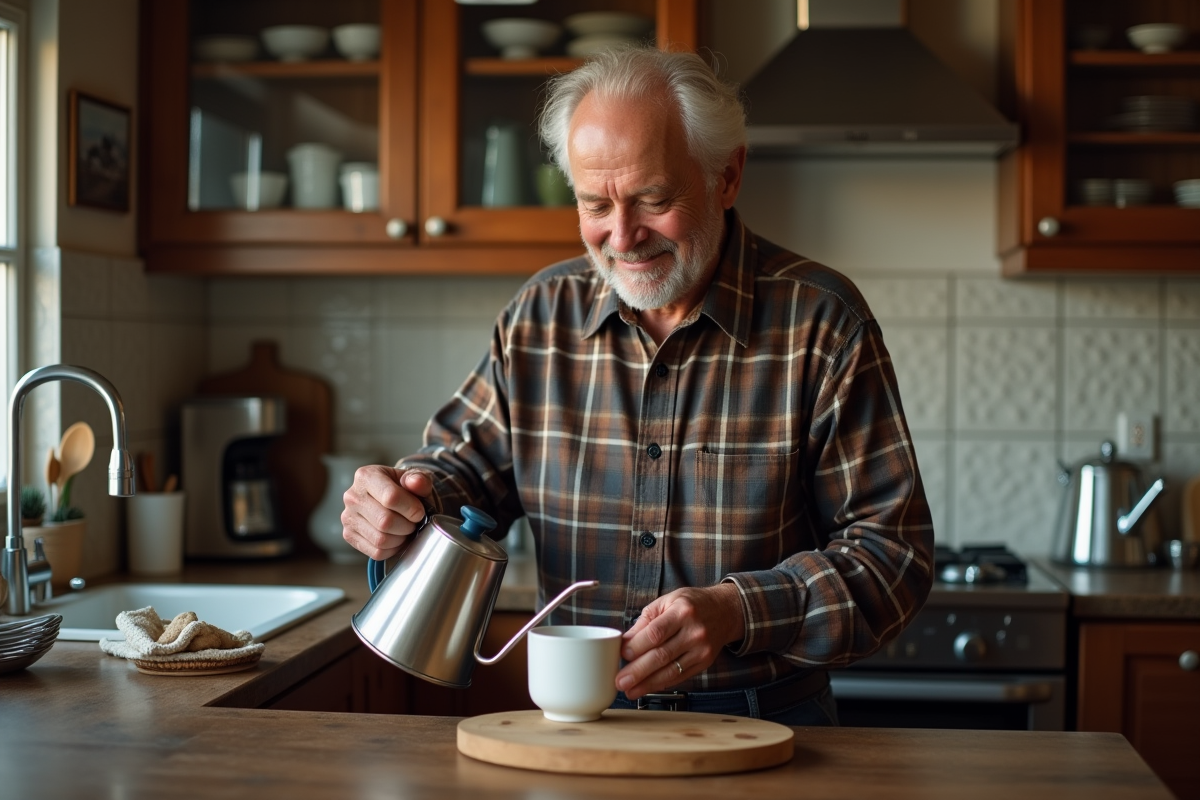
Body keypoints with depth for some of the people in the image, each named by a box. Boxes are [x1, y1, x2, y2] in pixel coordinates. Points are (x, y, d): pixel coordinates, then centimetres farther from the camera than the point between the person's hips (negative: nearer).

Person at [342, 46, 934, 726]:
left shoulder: (822, 322, -6)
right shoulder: (543, 314, 6)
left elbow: (894, 550, -7)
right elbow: (469, 457, 18)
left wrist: (740, 611, -22)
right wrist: (410, 501, -6)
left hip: (763, 726, -3)